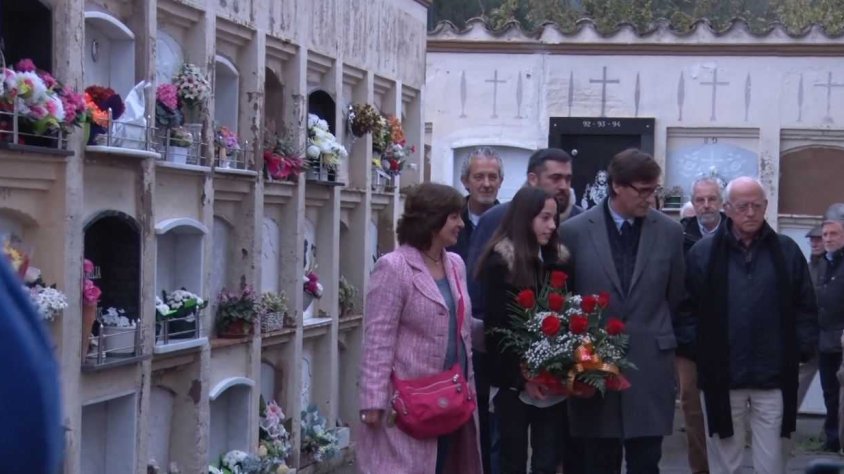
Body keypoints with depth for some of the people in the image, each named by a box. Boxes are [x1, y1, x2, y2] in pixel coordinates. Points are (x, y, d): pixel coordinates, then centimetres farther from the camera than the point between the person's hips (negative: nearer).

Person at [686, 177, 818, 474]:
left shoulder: (787, 251, 5)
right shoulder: (703, 253, 1)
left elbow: (806, 307, 8)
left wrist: (803, 348, -2)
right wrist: (695, 346, -6)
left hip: (773, 378, 0)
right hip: (721, 378, 0)